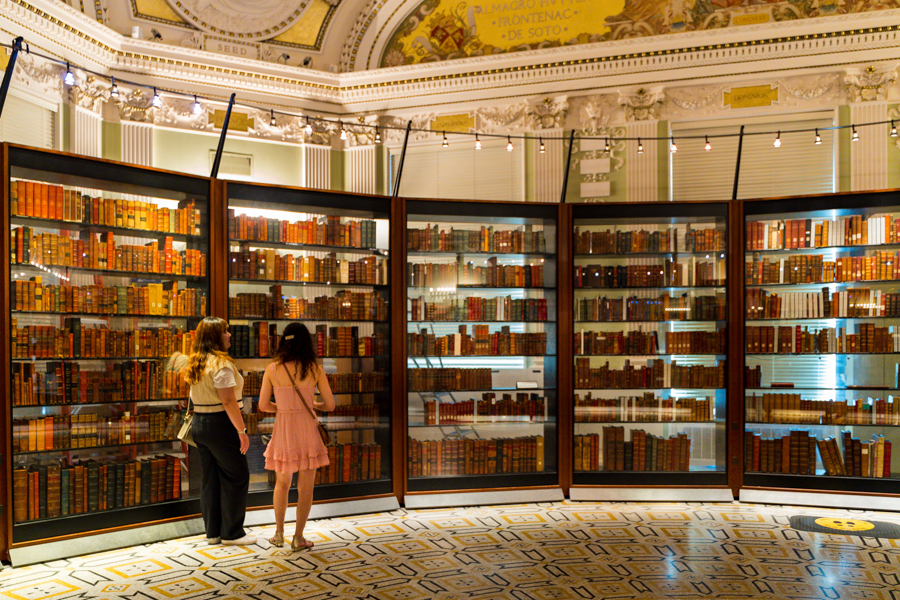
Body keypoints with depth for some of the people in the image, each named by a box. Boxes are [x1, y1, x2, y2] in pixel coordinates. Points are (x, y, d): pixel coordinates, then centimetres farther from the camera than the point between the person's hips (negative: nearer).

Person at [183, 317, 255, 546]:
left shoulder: (195, 364, 11)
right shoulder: (221, 364, -17)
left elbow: (197, 398, 15)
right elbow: (228, 401, -22)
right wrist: (242, 431, -19)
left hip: (199, 424, 9)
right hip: (220, 425, -9)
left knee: (210, 479, 13)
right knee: (236, 477, 2)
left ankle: (212, 532, 21)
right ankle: (231, 533, 7)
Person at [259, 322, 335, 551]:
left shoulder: (272, 368, -4)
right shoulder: (315, 369, -5)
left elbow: (263, 405, 0)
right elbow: (330, 405, -2)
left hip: (282, 430, 2)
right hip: (306, 429, -1)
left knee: (282, 483, 21)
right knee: (305, 487, 10)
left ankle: (279, 534, 27)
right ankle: (298, 538, 14)